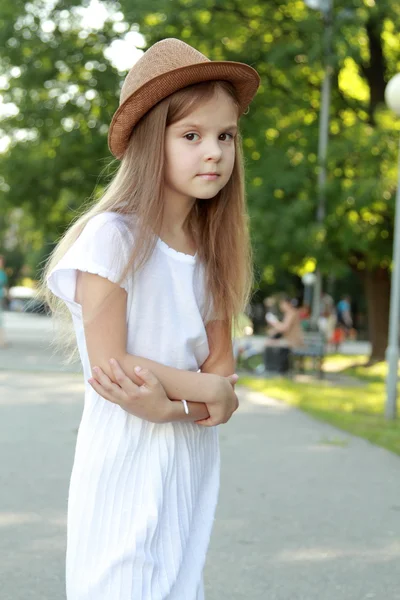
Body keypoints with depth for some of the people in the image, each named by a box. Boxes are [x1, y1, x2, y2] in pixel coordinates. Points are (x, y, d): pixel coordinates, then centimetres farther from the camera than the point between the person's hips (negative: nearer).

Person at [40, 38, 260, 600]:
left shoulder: (213, 248, 6)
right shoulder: (113, 237, -13)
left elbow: (219, 363, 2)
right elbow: (109, 363, -16)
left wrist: (173, 401, -18)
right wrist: (211, 392, -10)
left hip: (191, 467, 6)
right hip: (125, 464, -6)